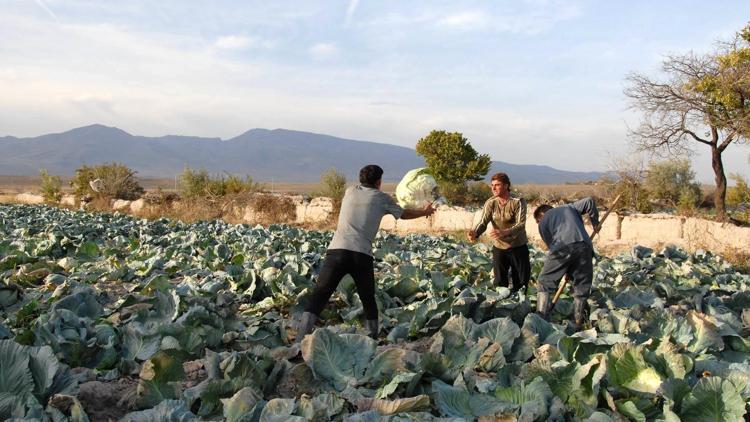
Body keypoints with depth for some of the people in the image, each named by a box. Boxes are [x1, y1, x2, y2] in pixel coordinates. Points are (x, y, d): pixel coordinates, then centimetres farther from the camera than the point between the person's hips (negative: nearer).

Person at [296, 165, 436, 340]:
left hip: (337, 250, 1)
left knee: (319, 295, -3)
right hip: (362, 255, -1)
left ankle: (300, 339, -13)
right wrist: (425, 212, 48)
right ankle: (373, 339, 23)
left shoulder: (350, 192, 20)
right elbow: (404, 214, 28)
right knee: (368, 300, 18)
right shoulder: (382, 198, 12)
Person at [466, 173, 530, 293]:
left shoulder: (518, 202, -15)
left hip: (518, 247, -3)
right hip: (499, 247, 3)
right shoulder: (490, 203, -4)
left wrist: (503, 233, -44)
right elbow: (483, 222, -14)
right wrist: (475, 232, -37)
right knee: (500, 283, 10)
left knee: (521, 283, 7)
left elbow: (521, 224, -26)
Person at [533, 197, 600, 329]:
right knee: (582, 286, 14)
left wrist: (567, 272, 25)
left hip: (562, 247, -2)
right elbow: (589, 202, 18)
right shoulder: (569, 207, 33)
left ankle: (541, 319, 9)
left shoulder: (543, 222, 24)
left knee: (545, 282, 13)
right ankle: (578, 323, 16)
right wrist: (595, 222, 31)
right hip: (584, 246, 2)